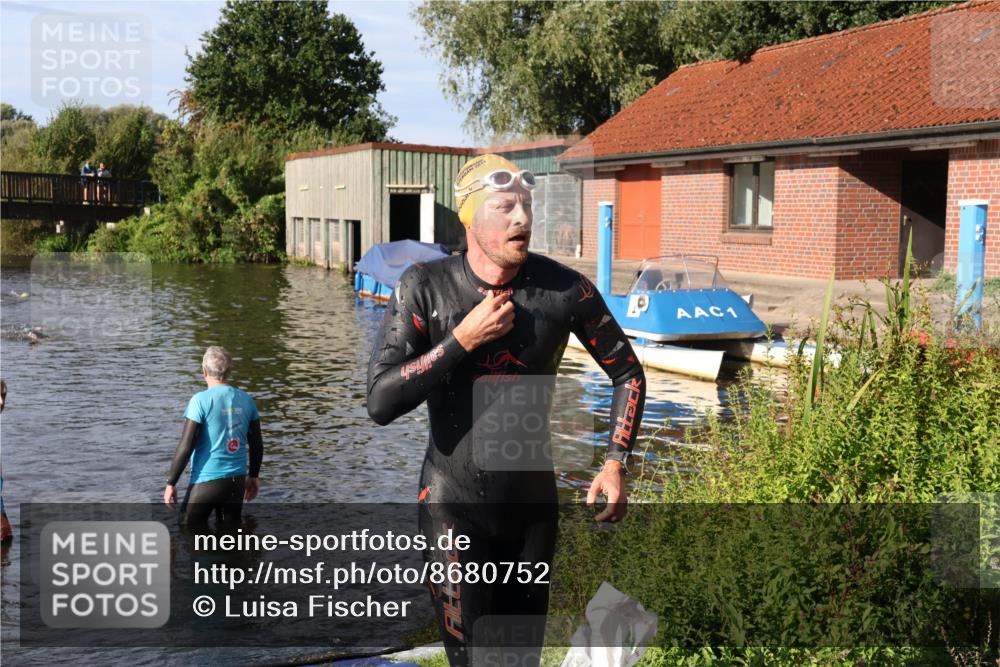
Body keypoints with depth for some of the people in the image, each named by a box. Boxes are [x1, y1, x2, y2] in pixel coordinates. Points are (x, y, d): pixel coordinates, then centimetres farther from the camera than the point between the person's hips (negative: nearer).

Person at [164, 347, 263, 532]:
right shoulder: (246, 400, 3)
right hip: (237, 480, 5)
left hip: (206, 480, -5)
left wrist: (171, 483, -6)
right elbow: (257, 444, 8)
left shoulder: (201, 400, -12)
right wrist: (254, 476, 21)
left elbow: (186, 446, -14)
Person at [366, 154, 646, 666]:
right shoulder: (425, 287, -13)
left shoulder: (566, 290, -10)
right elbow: (380, 402, -20)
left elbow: (627, 372, 5)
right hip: (455, 506, -2)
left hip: (533, 503, 2)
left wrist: (615, 464, -5)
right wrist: (464, 339, -23)